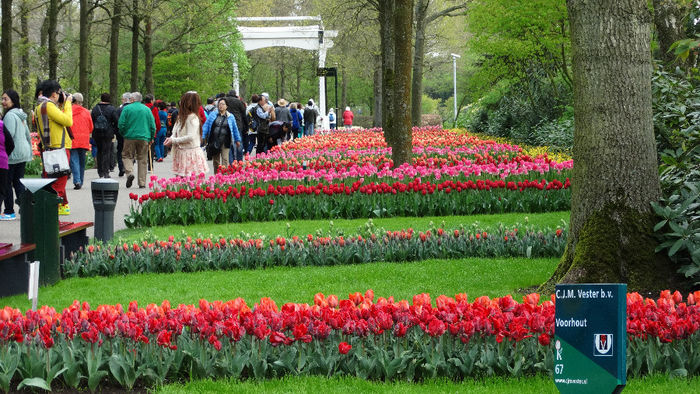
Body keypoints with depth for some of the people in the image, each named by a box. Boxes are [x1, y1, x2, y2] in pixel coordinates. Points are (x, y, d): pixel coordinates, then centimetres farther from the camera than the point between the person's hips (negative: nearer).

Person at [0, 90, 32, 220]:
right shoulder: (21, 115, 16)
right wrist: (29, 152, 25)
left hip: (12, 155, -9)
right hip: (23, 154, 9)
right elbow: (27, 135, 21)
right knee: (18, 182, 11)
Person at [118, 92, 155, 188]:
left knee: (127, 156, 9)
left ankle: (129, 172, -18)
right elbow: (153, 126, 5)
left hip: (130, 137, -2)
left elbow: (121, 124, -4)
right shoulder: (147, 109, 6)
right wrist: (151, 138, 15)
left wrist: (123, 133, 13)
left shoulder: (127, 108, -2)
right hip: (144, 138, 2)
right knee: (142, 160, 6)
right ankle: (142, 183, 5)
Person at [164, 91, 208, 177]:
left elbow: (190, 137, -18)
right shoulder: (181, 116, 13)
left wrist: (173, 141, -12)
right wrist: (171, 138, -3)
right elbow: (176, 133, 20)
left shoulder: (192, 117, -12)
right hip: (181, 152, 8)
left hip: (190, 153, -8)